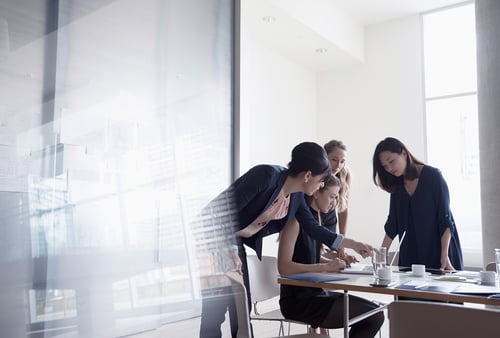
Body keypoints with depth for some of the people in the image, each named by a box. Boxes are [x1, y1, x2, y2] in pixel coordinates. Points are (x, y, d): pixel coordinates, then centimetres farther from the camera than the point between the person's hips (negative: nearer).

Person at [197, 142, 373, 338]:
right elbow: (229, 209, -24)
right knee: (215, 308, -9)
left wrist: (354, 245, 10)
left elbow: (314, 229, 9)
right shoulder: (267, 175, -26)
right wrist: (230, 251, -20)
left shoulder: (296, 196, 0)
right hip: (214, 234, -8)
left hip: (235, 241, 8)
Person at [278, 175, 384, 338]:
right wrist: (325, 266, -22)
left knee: (375, 311, 4)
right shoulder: (295, 219, -14)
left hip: (315, 293, 8)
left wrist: (334, 262, 2)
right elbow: (284, 267, -21)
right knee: (374, 316, -11)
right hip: (298, 300, -8)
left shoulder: (314, 218, 12)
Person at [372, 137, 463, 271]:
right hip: (410, 255, 5)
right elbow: (393, 224, 8)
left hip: (438, 249, -4)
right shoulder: (397, 186, 7)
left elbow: (445, 220, -13)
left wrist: (444, 256, -21)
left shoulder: (433, 176, -9)